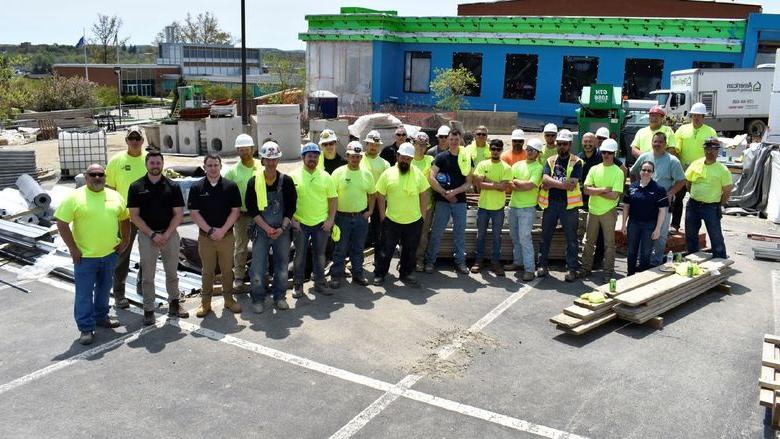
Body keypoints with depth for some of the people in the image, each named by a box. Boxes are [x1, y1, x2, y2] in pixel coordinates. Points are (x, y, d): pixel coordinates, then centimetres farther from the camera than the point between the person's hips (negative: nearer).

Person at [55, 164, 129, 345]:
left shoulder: (115, 196, 4)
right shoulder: (75, 197, -10)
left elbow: (124, 219, 16)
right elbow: (61, 223, -11)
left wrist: (125, 240, 7)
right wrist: (73, 248, -13)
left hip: (110, 253, 5)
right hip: (85, 256, -4)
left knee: (104, 289, 18)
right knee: (84, 293, 1)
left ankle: (101, 317, 35)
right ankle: (86, 328, 9)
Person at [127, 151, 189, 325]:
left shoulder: (173, 186, 3)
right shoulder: (136, 187, 0)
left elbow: (178, 214, 1)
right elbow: (134, 216, -3)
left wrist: (166, 234, -10)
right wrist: (153, 234, -11)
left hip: (170, 234, 1)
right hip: (147, 235, -1)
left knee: (172, 273, 9)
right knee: (148, 276, 3)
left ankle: (174, 305, 22)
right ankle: (149, 311, 10)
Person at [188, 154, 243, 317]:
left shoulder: (231, 186, 0)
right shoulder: (197, 187, 0)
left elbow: (236, 211, -3)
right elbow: (194, 213, -3)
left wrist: (222, 230, -12)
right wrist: (210, 230, -12)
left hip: (227, 235, 0)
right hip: (205, 236, 0)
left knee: (227, 269, 8)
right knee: (207, 271, 7)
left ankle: (229, 299, 21)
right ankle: (205, 303, 16)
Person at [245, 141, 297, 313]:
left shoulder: (286, 181, -2)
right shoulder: (254, 182, -5)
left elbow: (291, 207, 1)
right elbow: (252, 209, -5)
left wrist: (282, 228, -9)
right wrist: (267, 228, -12)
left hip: (282, 231, 1)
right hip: (261, 231, -1)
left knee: (282, 266, 9)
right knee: (258, 267, -2)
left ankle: (279, 297, 25)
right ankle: (258, 299, 14)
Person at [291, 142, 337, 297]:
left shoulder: (325, 176, 2)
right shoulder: (294, 176, -3)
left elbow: (333, 199, 5)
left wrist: (331, 219, -2)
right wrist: (292, 219, -8)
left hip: (322, 223, 2)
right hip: (300, 223, -2)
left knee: (320, 255, 11)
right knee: (300, 255, 7)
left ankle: (320, 283, 24)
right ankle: (298, 285, 19)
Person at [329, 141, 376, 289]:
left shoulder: (367, 174, 3)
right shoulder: (338, 173, -7)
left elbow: (372, 194, 14)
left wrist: (370, 211, 5)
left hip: (361, 217, 3)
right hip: (342, 217, -3)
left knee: (358, 249, 14)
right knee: (340, 249, 4)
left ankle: (358, 274, 28)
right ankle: (336, 276, 16)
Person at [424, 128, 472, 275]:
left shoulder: (467, 158, 7)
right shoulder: (441, 157, 0)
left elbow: (468, 183, 4)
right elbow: (431, 178, -8)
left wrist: (454, 192, -11)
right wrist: (445, 193, -10)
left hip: (460, 200, 2)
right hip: (442, 201, -2)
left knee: (460, 232, 7)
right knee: (436, 232, 0)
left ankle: (460, 262, 17)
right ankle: (429, 261, 8)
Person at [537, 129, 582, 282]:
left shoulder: (576, 162, -2)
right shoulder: (550, 161, 10)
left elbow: (572, 184, -15)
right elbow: (545, 180, -6)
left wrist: (551, 183, -11)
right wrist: (563, 184, -17)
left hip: (568, 204, -4)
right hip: (550, 203, 4)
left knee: (571, 238, 2)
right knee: (545, 236, 10)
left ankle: (571, 269, 9)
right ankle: (542, 265, 21)